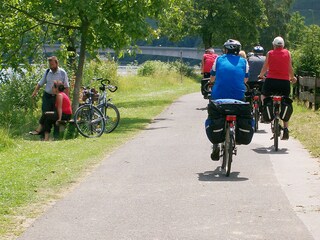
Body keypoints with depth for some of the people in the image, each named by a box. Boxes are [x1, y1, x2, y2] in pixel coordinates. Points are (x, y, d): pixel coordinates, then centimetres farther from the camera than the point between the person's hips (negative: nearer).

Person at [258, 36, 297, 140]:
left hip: (271, 81, -1)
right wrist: (292, 78, 22)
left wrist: (261, 76, 27)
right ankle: (285, 129, 1)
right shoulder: (287, 53, 5)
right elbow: (290, 68, 5)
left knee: (264, 96, 29)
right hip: (284, 82, 1)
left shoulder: (270, 53, 5)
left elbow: (265, 67, 8)